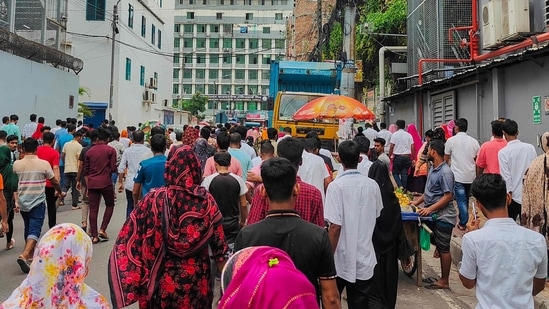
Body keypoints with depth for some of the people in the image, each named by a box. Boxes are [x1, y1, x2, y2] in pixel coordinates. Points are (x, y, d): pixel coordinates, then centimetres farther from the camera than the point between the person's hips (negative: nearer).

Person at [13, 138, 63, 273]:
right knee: (34, 230, -6)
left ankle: (31, 253, 33)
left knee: (28, 228, 20)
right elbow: (54, 182, 2)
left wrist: (16, 201, 15)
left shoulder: (16, 164, 0)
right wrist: (59, 191, 21)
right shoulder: (44, 164, -8)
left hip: (22, 202, 4)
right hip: (38, 202, -4)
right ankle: (24, 255, -24)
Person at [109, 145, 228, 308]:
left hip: (164, 278, 0)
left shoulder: (155, 199, -13)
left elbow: (129, 237, -7)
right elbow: (218, 241, -6)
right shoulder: (207, 199, -11)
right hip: (197, 277, 0)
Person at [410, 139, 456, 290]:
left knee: (443, 249, 2)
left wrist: (430, 209, -25)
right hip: (433, 214, 9)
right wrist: (417, 202, 13)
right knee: (438, 244, 17)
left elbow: (448, 196, -22)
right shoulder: (433, 169, 9)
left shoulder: (445, 173, -19)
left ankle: (444, 281, 12)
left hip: (443, 216, -8)